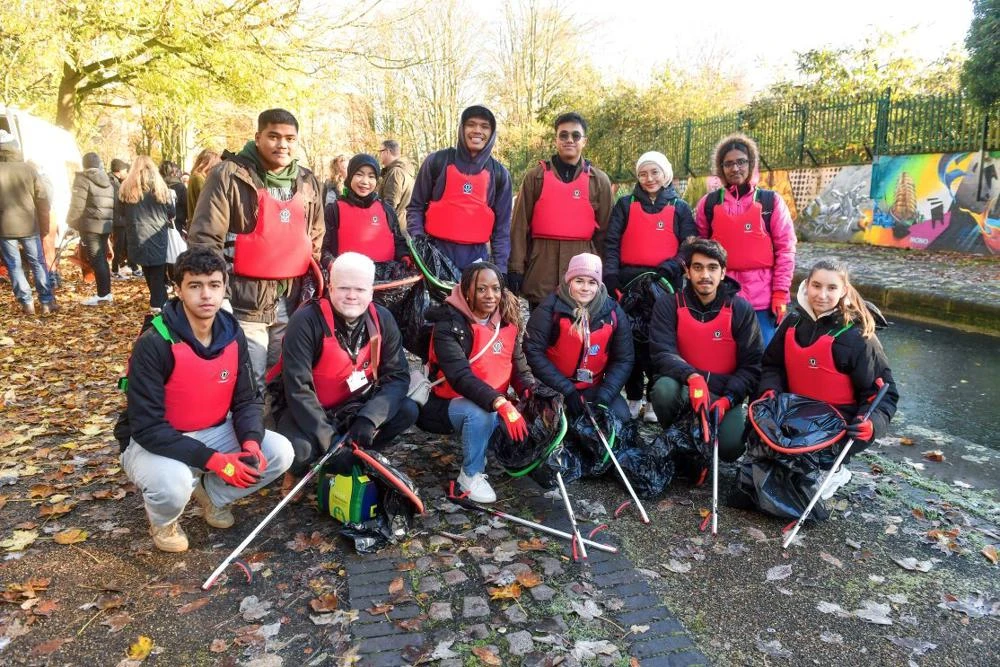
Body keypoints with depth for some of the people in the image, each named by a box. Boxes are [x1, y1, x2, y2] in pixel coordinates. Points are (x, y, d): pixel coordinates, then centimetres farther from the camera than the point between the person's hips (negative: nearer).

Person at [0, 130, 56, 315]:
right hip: (28, 225, 1)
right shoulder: (29, 169, -3)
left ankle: (27, 303, 6)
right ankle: (47, 302, 7)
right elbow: (42, 200, 0)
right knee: (38, 263, 8)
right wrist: (44, 225, 9)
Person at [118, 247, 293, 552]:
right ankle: (162, 520, 3)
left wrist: (251, 442, -23)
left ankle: (211, 492, 14)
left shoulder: (232, 335, -7)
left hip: (214, 434, 5)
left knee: (280, 452, -13)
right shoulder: (154, 344, -24)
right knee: (173, 484, -37)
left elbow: (246, 400, -1)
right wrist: (214, 460, -32)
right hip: (152, 442, -5)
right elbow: (147, 427, -26)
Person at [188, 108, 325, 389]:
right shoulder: (230, 176, -7)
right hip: (245, 301, -5)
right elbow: (204, 240, -10)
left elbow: (316, 239, 20)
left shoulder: (308, 182, 12)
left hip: (292, 301, 6)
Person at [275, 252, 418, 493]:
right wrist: (329, 440, -29)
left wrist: (369, 417, -26)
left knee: (408, 410, -17)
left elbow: (398, 376, -10)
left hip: (355, 408, 4)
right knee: (298, 449, -33)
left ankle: (356, 458, 3)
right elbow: (297, 388, -25)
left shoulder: (382, 320, -9)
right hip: (308, 412, -4)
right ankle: (298, 470, 5)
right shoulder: (307, 321, -22)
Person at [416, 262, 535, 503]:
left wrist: (531, 390, -19)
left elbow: (518, 365, 4)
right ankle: (470, 475, -11)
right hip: (448, 405, -6)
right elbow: (460, 376, -31)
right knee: (481, 413, -35)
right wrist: (500, 403, -43)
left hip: (495, 404, 6)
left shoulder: (508, 322, 1)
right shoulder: (449, 325, -20)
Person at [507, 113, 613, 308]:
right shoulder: (536, 176, 6)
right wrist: (516, 268, -3)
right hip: (541, 265, 0)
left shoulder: (599, 180, 9)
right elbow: (520, 225, 3)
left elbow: (604, 230, 11)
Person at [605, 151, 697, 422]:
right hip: (629, 281, 1)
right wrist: (611, 276, -10)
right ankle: (633, 397, 12)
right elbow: (611, 243, 4)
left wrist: (669, 268, -14)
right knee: (630, 340, 2)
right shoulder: (625, 205, 12)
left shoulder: (680, 208, 11)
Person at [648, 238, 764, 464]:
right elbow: (662, 353, -14)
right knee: (664, 389, -35)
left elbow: (751, 365, -2)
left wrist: (727, 400, -17)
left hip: (725, 393, 1)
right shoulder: (668, 305, -4)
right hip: (683, 387, 0)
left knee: (730, 447, -25)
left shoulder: (741, 309, -2)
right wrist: (692, 377, -34)